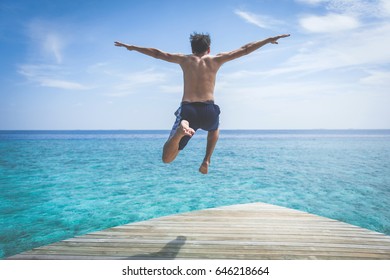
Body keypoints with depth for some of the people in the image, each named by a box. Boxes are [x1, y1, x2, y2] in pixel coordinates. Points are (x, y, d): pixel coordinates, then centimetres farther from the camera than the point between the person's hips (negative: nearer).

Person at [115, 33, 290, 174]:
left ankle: (181, 128, -30)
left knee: (167, 158, 1)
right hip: (209, 111, 1)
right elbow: (244, 50, 19)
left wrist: (131, 47, 38)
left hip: (187, 111, 0)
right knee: (214, 129, 41)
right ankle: (207, 160, 19)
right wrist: (269, 40, 31)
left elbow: (156, 53, 25)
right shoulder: (216, 60, 14)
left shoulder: (184, 59, 17)